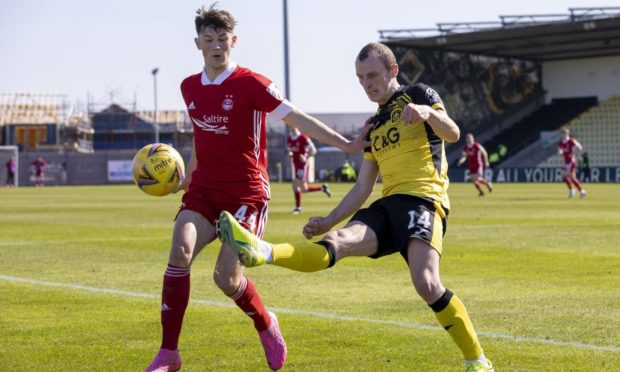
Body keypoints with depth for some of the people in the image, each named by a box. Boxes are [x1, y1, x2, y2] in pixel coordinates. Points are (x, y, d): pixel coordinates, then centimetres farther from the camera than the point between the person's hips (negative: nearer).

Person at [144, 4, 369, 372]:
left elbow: (297, 118, -9)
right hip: (203, 190, 5)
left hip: (245, 192, -5)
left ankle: (266, 326, 21)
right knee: (180, 251, -20)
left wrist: (344, 144, -15)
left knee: (226, 278, -13)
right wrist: (188, 177, 35)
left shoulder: (251, 83, -8)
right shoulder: (189, 87, 11)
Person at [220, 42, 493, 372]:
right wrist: (328, 220, 14)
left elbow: (452, 133, -10)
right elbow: (362, 189, 25)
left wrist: (428, 112, -31)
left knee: (426, 283, -27)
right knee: (336, 242, -22)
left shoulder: (418, 94, 8)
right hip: (387, 207, 6)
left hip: (423, 200, -6)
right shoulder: (374, 127, 25)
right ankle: (262, 252, -49)